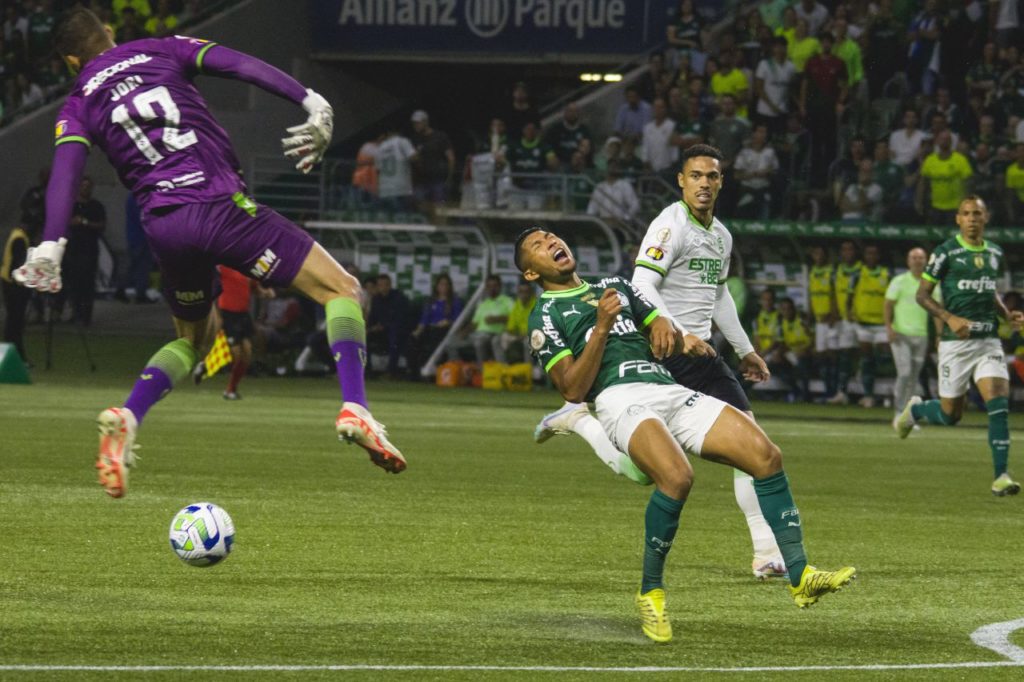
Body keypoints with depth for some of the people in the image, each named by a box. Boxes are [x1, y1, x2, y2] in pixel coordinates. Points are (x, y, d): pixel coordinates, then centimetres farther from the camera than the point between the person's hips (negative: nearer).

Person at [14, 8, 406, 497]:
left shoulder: (79, 107, 15)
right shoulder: (163, 51, 14)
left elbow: (65, 169, -3)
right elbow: (243, 66, 0)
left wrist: (50, 248, -13)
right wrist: (312, 104, -7)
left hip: (163, 227, 3)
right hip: (222, 207, -3)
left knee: (189, 341, 28)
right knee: (342, 291, 5)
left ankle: (125, 419, 1)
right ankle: (354, 408, -17)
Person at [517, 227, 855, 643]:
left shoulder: (616, 286, 30)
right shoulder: (545, 316, 12)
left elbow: (664, 335, 28)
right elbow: (572, 390, -1)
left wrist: (669, 334, 3)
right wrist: (601, 328, -9)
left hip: (669, 389, 6)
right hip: (621, 400, -6)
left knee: (766, 455, -12)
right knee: (677, 477, -35)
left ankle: (799, 576, -9)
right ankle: (650, 592, -17)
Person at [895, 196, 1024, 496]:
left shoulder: (995, 254, 10)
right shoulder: (946, 252, -6)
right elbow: (922, 295, -4)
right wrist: (950, 318, -18)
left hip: (988, 341, 3)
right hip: (956, 342, -3)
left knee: (999, 404, -14)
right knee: (950, 414, 4)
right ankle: (914, 410, 39)